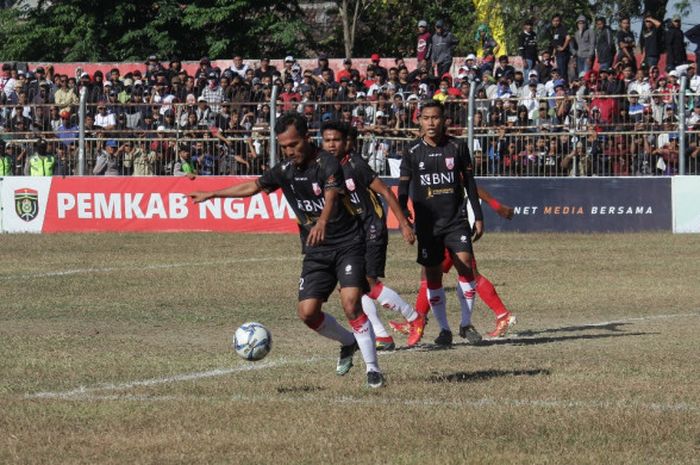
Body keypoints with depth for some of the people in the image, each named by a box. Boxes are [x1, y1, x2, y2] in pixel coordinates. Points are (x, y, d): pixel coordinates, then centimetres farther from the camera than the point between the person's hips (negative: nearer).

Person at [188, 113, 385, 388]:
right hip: (316, 252, 6)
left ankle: (372, 369, -10)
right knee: (307, 312, -4)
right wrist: (211, 195, 28)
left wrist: (322, 223, -56)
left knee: (351, 302, -22)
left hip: (347, 244, -6)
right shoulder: (285, 171, 5)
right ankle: (348, 342, 25)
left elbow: (330, 197, -35)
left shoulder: (327, 164, -16)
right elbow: (252, 187, 21)